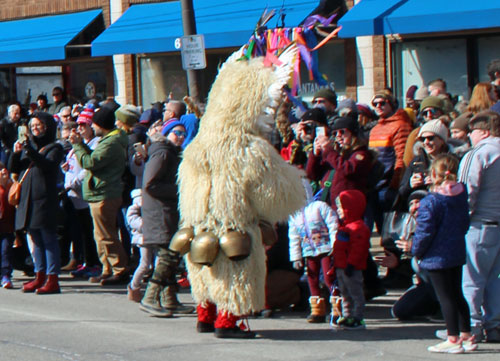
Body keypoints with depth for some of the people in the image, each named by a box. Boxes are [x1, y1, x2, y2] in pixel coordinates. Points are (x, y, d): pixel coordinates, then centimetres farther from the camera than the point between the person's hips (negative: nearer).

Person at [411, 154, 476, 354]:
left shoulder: (430, 202, -20)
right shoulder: (461, 196, 2)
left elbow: (424, 232, -18)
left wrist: (416, 251, -3)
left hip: (437, 257, -7)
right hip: (458, 253, 7)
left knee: (446, 298, -2)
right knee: (457, 295, 17)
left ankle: (453, 340, 1)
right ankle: (466, 336, 22)